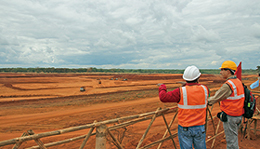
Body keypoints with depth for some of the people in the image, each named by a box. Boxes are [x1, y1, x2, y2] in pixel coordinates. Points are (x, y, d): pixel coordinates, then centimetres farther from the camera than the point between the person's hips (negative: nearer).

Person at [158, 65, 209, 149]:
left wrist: (162, 87, 7)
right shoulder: (205, 90, -6)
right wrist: (187, 86, 26)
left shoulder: (181, 92, -18)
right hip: (200, 128, 3)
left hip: (185, 129, -3)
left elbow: (163, 97, -11)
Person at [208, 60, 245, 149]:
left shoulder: (228, 85, -22)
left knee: (231, 140, 3)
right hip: (239, 115, 9)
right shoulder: (238, 81, 7)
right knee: (234, 137, 21)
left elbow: (216, 98, -18)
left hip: (230, 116, -9)